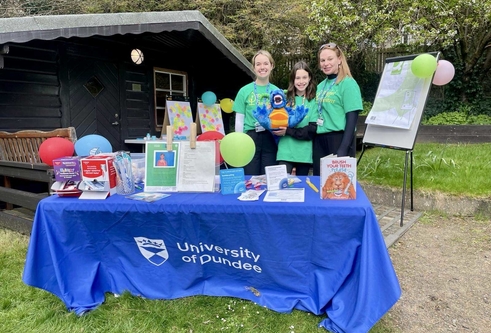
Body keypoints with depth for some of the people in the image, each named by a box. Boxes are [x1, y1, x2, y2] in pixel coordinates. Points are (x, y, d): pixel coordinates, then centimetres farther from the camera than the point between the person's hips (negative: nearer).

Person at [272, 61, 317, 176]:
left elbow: (312, 129, -6)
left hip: (305, 153, 1)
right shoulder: (286, 98, 5)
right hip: (286, 152, 0)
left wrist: (288, 131, -14)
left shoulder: (314, 101, 2)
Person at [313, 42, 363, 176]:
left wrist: (343, 148, -19)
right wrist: (315, 139, 13)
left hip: (339, 139, -6)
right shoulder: (321, 85, 13)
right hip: (319, 141, 6)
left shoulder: (348, 83, -7)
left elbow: (352, 118, -13)